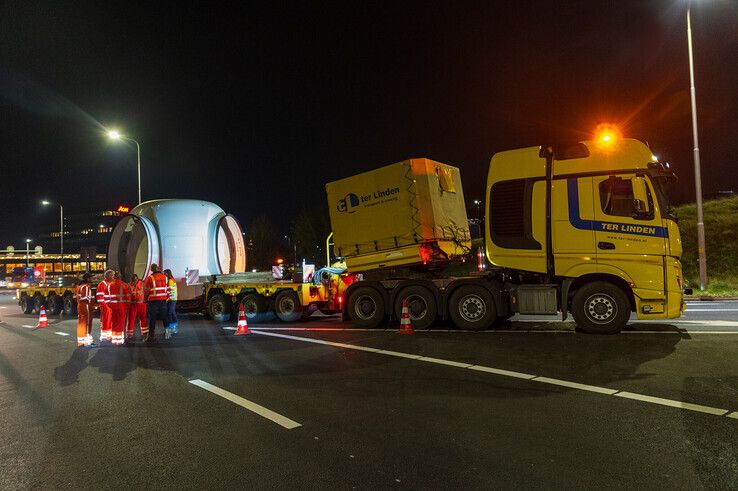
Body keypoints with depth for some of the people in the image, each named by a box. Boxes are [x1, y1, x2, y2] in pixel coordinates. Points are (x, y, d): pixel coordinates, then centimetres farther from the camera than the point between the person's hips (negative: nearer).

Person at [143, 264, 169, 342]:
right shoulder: (165, 277, 7)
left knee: (152, 319, 1)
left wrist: (145, 300, 7)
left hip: (153, 301, -4)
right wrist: (167, 298, 21)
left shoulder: (150, 278, -7)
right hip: (163, 300, 4)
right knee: (164, 317, 16)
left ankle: (151, 336, 2)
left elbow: (146, 291, -4)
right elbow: (168, 290, 11)